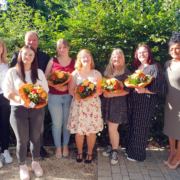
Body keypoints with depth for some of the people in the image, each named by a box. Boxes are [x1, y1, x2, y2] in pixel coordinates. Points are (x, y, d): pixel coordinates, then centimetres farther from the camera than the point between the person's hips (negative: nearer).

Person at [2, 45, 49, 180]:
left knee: (35, 137, 12)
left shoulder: (39, 72, 7)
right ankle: (23, 166, 25)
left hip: (36, 109, 2)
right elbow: (7, 92, -4)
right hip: (18, 109, -2)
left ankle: (36, 163, 32)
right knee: (22, 140, 5)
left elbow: (45, 90, 5)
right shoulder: (12, 72, 0)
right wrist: (20, 100, -20)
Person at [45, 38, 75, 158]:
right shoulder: (52, 61, 4)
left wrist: (67, 86, -15)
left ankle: (65, 146, 29)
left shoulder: (74, 62, 4)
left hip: (68, 96, 0)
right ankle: (58, 147, 24)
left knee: (67, 123, 10)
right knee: (57, 123, 7)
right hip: (54, 96, 0)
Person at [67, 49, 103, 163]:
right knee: (79, 131, 4)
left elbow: (100, 90, 3)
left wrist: (92, 94, -16)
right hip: (78, 104, 0)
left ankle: (90, 153, 26)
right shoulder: (75, 73, 4)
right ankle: (80, 152, 27)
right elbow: (70, 89, 1)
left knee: (92, 131, 4)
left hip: (93, 104, 1)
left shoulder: (97, 74, 5)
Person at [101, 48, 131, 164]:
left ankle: (115, 151, 17)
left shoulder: (126, 73, -7)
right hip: (106, 102, 5)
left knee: (112, 128, -4)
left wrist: (114, 94, -20)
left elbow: (127, 90, -10)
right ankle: (112, 147, 33)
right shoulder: (107, 71, 8)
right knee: (110, 127, 13)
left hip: (118, 103, -4)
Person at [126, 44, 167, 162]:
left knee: (140, 127, 1)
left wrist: (144, 90, -25)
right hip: (134, 101, 7)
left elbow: (158, 87, -13)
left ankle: (138, 154, 19)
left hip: (146, 102, -6)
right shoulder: (136, 67, 15)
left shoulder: (154, 68, -7)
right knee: (132, 125, 13)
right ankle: (130, 149, 30)